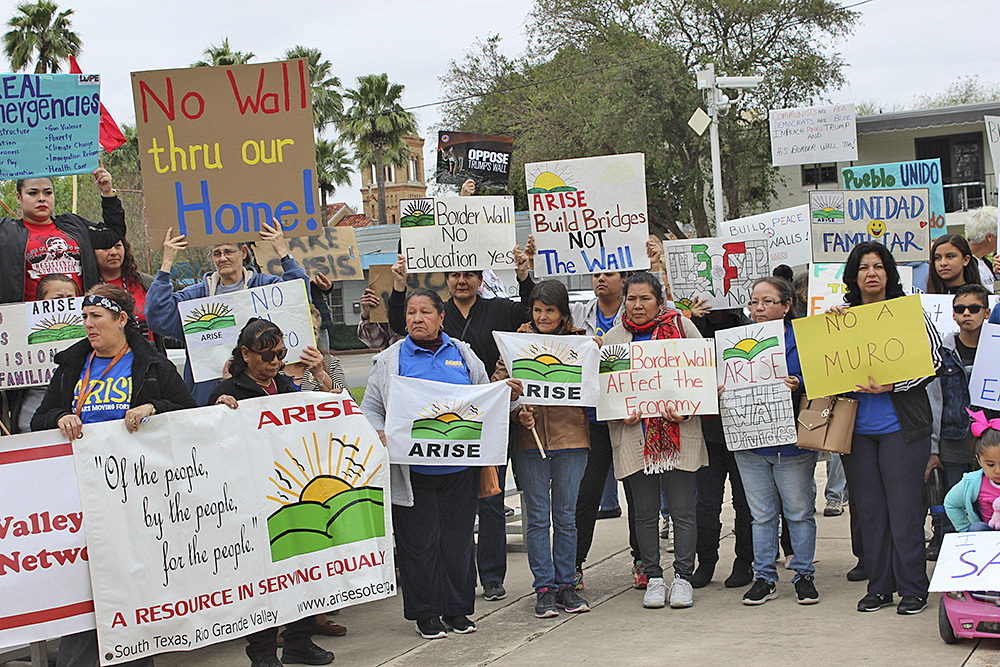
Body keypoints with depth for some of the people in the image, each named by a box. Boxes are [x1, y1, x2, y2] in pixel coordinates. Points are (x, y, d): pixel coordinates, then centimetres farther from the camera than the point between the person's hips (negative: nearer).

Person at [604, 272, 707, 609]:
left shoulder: (682, 326, 3)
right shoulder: (613, 337, 8)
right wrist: (620, 413, -8)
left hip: (679, 432, -1)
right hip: (634, 434, 2)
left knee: (683, 509, 0)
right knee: (645, 512, 5)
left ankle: (682, 578, 8)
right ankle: (653, 578, 14)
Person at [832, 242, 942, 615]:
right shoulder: (843, 316, 10)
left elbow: (934, 360, -3)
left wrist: (892, 386, -16)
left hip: (901, 426, -3)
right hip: (857, 427, 4)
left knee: (904, 508, -3)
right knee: (869, 509, 7)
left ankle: (913, 588, 7)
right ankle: (879, 587, 17)